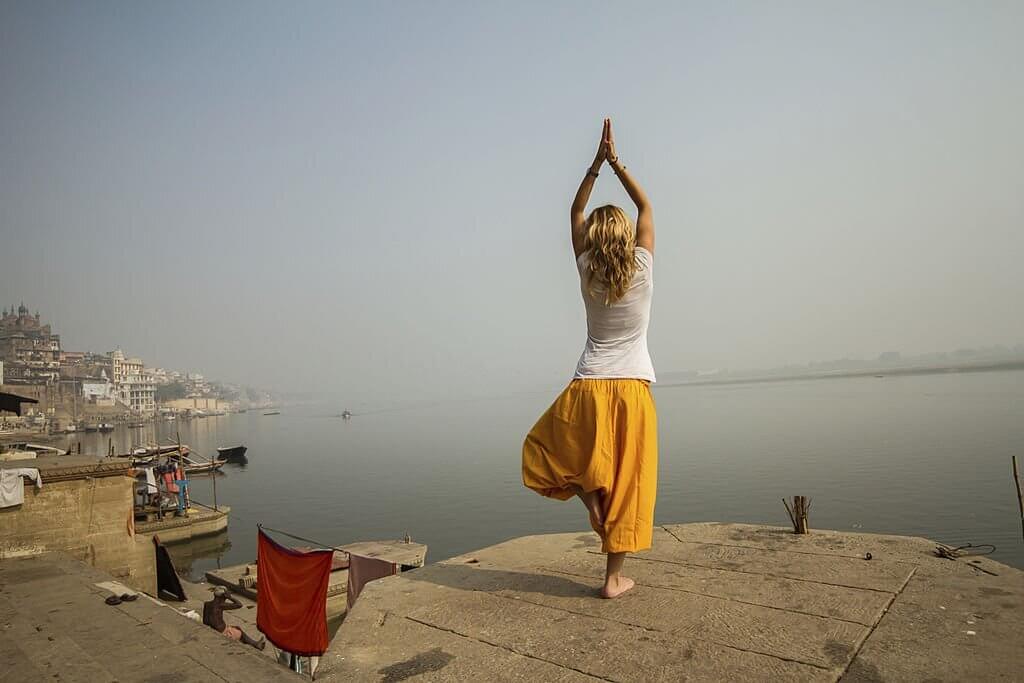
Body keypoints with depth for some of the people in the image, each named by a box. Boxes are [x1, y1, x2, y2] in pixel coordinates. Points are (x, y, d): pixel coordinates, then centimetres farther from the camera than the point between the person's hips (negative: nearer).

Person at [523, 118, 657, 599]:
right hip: (633, 388, 0)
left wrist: (596, 164, 12)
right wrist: (616, 162, 13)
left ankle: (588, 494, 2)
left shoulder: (587, 272, 0)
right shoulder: (642, 269, -1)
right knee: (628, 482, 6)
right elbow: (645, 207, 13)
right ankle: (614, 577, 10)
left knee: (543, 447, 24)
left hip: (588, 389, 0)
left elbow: (575, 214, 14)